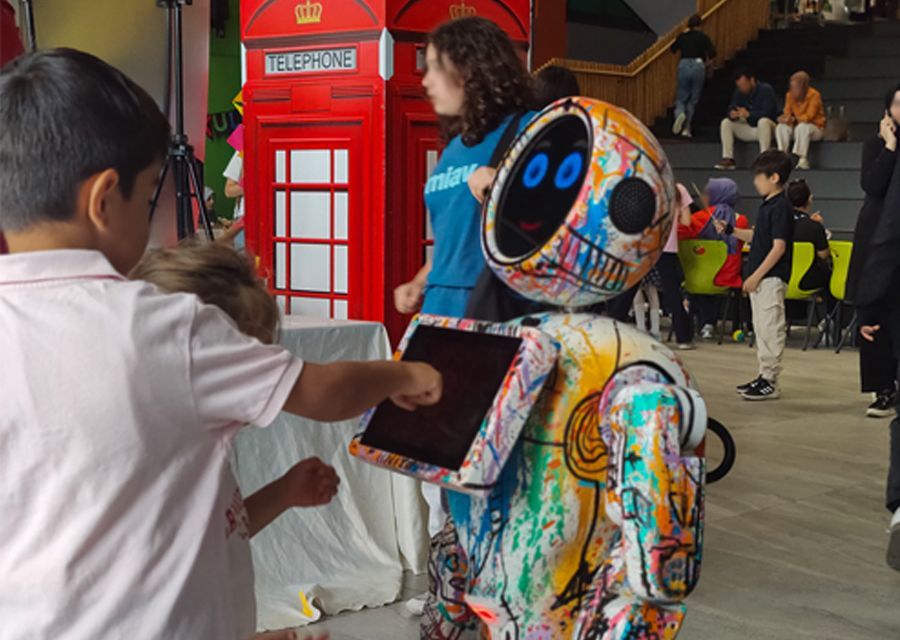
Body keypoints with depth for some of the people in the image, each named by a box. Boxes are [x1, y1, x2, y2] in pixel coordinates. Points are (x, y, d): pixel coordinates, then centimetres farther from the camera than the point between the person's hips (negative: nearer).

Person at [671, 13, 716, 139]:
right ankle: (686, 128, 3)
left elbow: (673, 49, 20)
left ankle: (680, 113, -24)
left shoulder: (682, 36, 7)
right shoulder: (703, 37, 1)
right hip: (698, 66, -1)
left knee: (681, 97, 10)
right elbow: (712, 53, -6)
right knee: (694, 99, 9)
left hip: (684, 66, 1)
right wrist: (706, 62, 10)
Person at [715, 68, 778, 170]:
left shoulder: (766, 90, -15)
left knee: (763, 121, -38)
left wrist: (748, 114, -37)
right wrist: (732, 114, -28)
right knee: (726, 123, -9)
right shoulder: (739, 92, 2)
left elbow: (767, 113, -25)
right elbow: (731, 108, -3)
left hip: (766, 127, -6)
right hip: (749, 128, 6)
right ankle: (728, 159, -18)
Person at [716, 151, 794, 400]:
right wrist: (730, 230, 15)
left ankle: (770, 382, -2)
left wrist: (756, 276, -20)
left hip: (772, 278, -10)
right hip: (760, 278, 10)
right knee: (761, 329, 14)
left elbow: (778, 246, -20)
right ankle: (764, 376, 21)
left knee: (770, 330, -6)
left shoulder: (780, 208, -15)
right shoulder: (767, 206, 14)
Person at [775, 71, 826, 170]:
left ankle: (802, 159, -34)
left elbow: (809, 117, -24)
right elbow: (787, 114, -4)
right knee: (781, 127, -21)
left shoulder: (814, 95, -17)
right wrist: (784, 118, -28)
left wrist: (793, 119, -35)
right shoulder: (790, 95, -3)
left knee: (802, 127, -36)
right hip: (797, 126, 5)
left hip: (815, 128, -5)